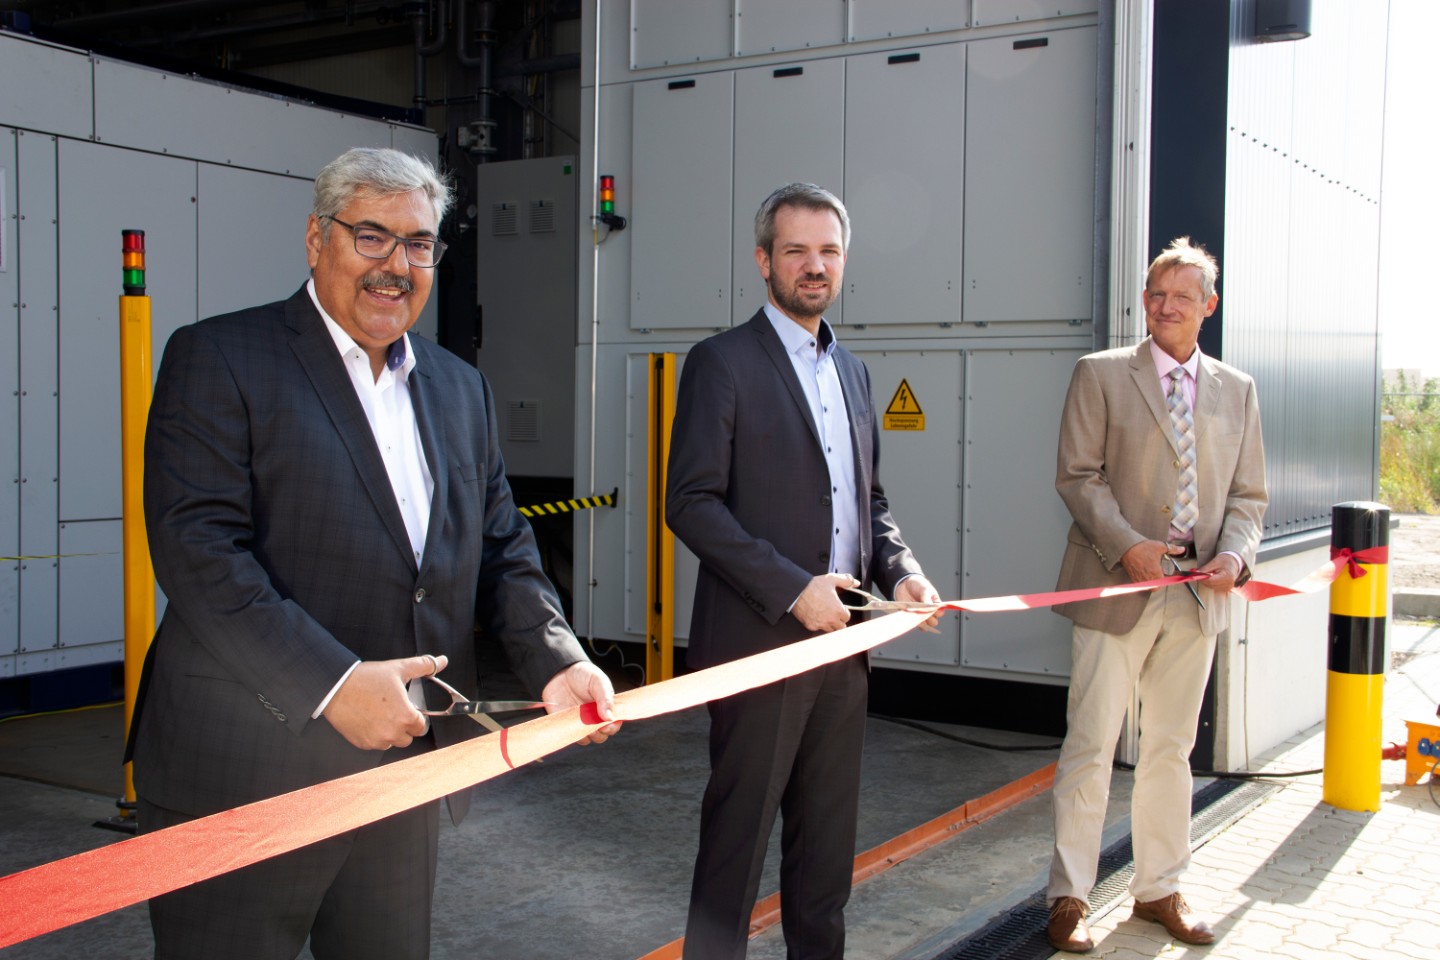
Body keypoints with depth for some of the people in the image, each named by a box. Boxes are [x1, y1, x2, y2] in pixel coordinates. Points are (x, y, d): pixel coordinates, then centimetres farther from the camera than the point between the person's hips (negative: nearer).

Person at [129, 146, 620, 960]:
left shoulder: (460, 388, 14)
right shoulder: (218, 359, -7)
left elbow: (501, 548, 13)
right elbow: (197, 548, -17)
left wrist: (556, 660, -5)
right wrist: (331, 685, -23)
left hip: (403, 760, 6)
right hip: (248, 775, -6)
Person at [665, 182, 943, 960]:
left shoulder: (851, 371, 15)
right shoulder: (721, 363, -7)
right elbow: (691, 502, -13)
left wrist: (900, 571, 0)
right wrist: (792, 588, -19)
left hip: (840, 641, 7)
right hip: (758, 642, -6)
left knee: (828, 838, 15)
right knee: (737, 836, 3)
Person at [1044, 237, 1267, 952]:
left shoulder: (1237, 390, 11)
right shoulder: (1101, 375, 0)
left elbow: (1247, 493, 11)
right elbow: (1077, 476, -5)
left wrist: (1235, 553, -8)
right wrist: (1128, 546, -17)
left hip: (1198, 593, 4)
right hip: (1117, 586, -4)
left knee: (1172, 748, 14)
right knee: (1091, 745, -2)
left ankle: (1159, 890, 27)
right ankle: (1069, 897, 10)